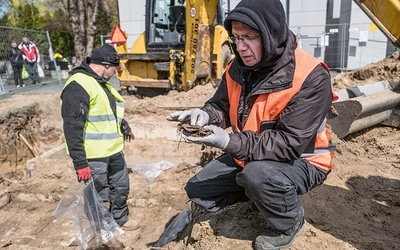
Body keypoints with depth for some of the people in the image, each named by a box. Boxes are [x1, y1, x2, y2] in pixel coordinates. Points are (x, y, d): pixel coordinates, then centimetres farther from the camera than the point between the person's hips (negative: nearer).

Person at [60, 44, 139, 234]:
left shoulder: (101, 83, 13)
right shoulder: (78, 86, -20)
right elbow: (72, 128, -24)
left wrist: (125, 127, 39)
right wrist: (80, 163, -24)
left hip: (114, 150, 10)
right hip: (94, 156, -10)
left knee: (121, 186, 23)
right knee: (100, 198, 6)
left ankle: (120, 219, 45)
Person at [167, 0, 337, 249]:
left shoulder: (311, 78, -28)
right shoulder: (239, 67, -7)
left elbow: (290, 144, -31)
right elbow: (221, 106, 3)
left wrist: (230, 143, -38)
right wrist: (205, 115, -22)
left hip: (301, 161, -6)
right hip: (248, 155, 6)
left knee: (258, 174, -38)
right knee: (198, 190, 3)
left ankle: (291, 224, -4)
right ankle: (263, 195, 20)